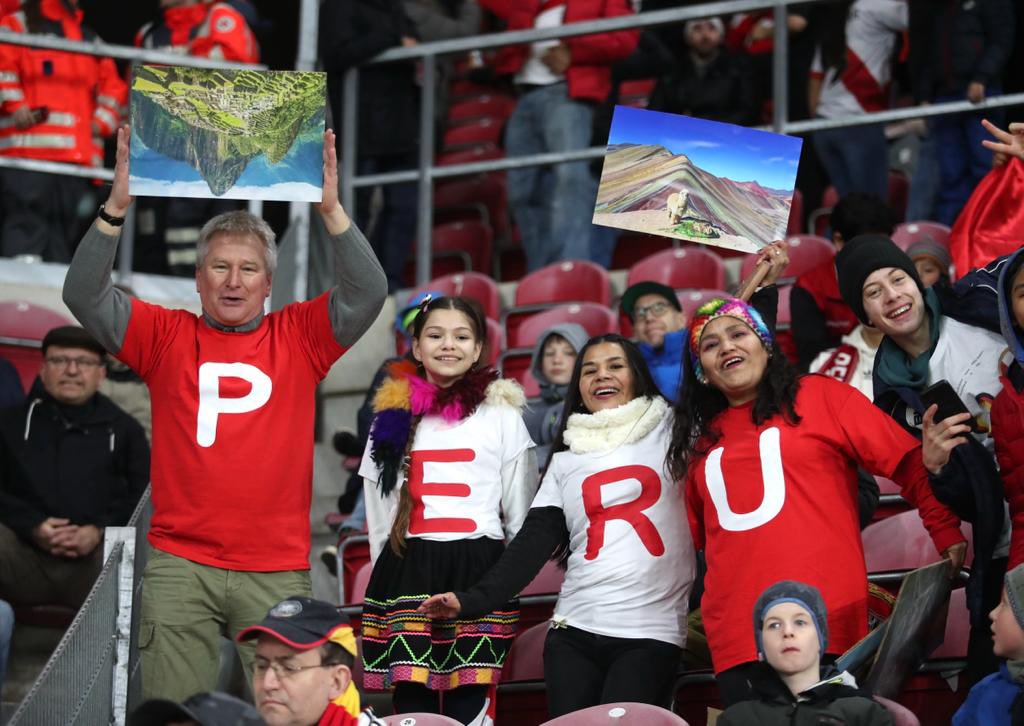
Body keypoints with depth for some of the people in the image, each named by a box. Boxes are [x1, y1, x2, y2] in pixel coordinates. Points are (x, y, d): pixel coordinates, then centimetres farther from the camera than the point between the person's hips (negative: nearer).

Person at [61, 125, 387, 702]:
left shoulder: (299, 338, 7)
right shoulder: (168, 336, 7)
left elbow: (367, 293, -4)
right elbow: (85, 296, -2)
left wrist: (332, 210, -15)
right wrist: (117, 207, -13)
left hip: (277, 569, 0)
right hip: (181, 563, 0)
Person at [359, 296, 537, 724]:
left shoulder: (502, 414, 8)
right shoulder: (393, 415, 13)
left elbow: (520, 509, 10)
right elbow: (379, 507, 17)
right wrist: (388, 571, 12)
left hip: (479, 569, -1)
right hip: (409, 569, 2)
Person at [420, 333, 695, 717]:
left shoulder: (670, 431, 8)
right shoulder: (565, 459, 14)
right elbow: (535, 539, 6)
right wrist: (474, 599, -2)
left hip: (651, 633, -3)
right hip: (573, 631, 3)